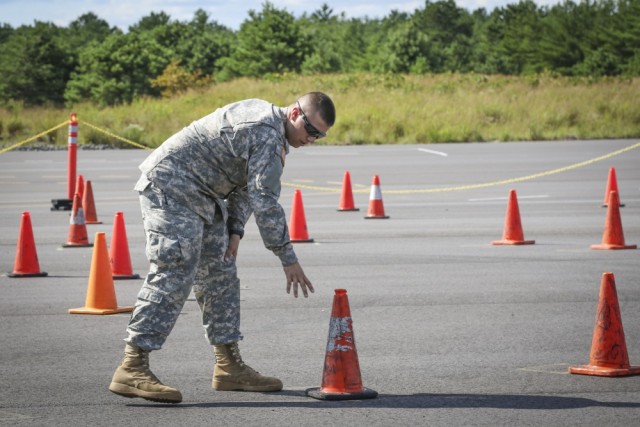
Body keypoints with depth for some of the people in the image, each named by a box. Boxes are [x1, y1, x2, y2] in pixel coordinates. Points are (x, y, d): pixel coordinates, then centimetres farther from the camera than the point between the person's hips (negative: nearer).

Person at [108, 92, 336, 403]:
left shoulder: (266, 119, 11)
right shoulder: (266, 135, -22)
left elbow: (245, 185, 17)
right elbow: (264, 201, -25)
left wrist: (235, 229, 5)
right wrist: (288, 258, -20)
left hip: (200, 196, 11)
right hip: (171, 188, -11)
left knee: (220, 277, 11)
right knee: (172, 277, -17)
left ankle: (229, 366, 16)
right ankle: (132, 369, -21)